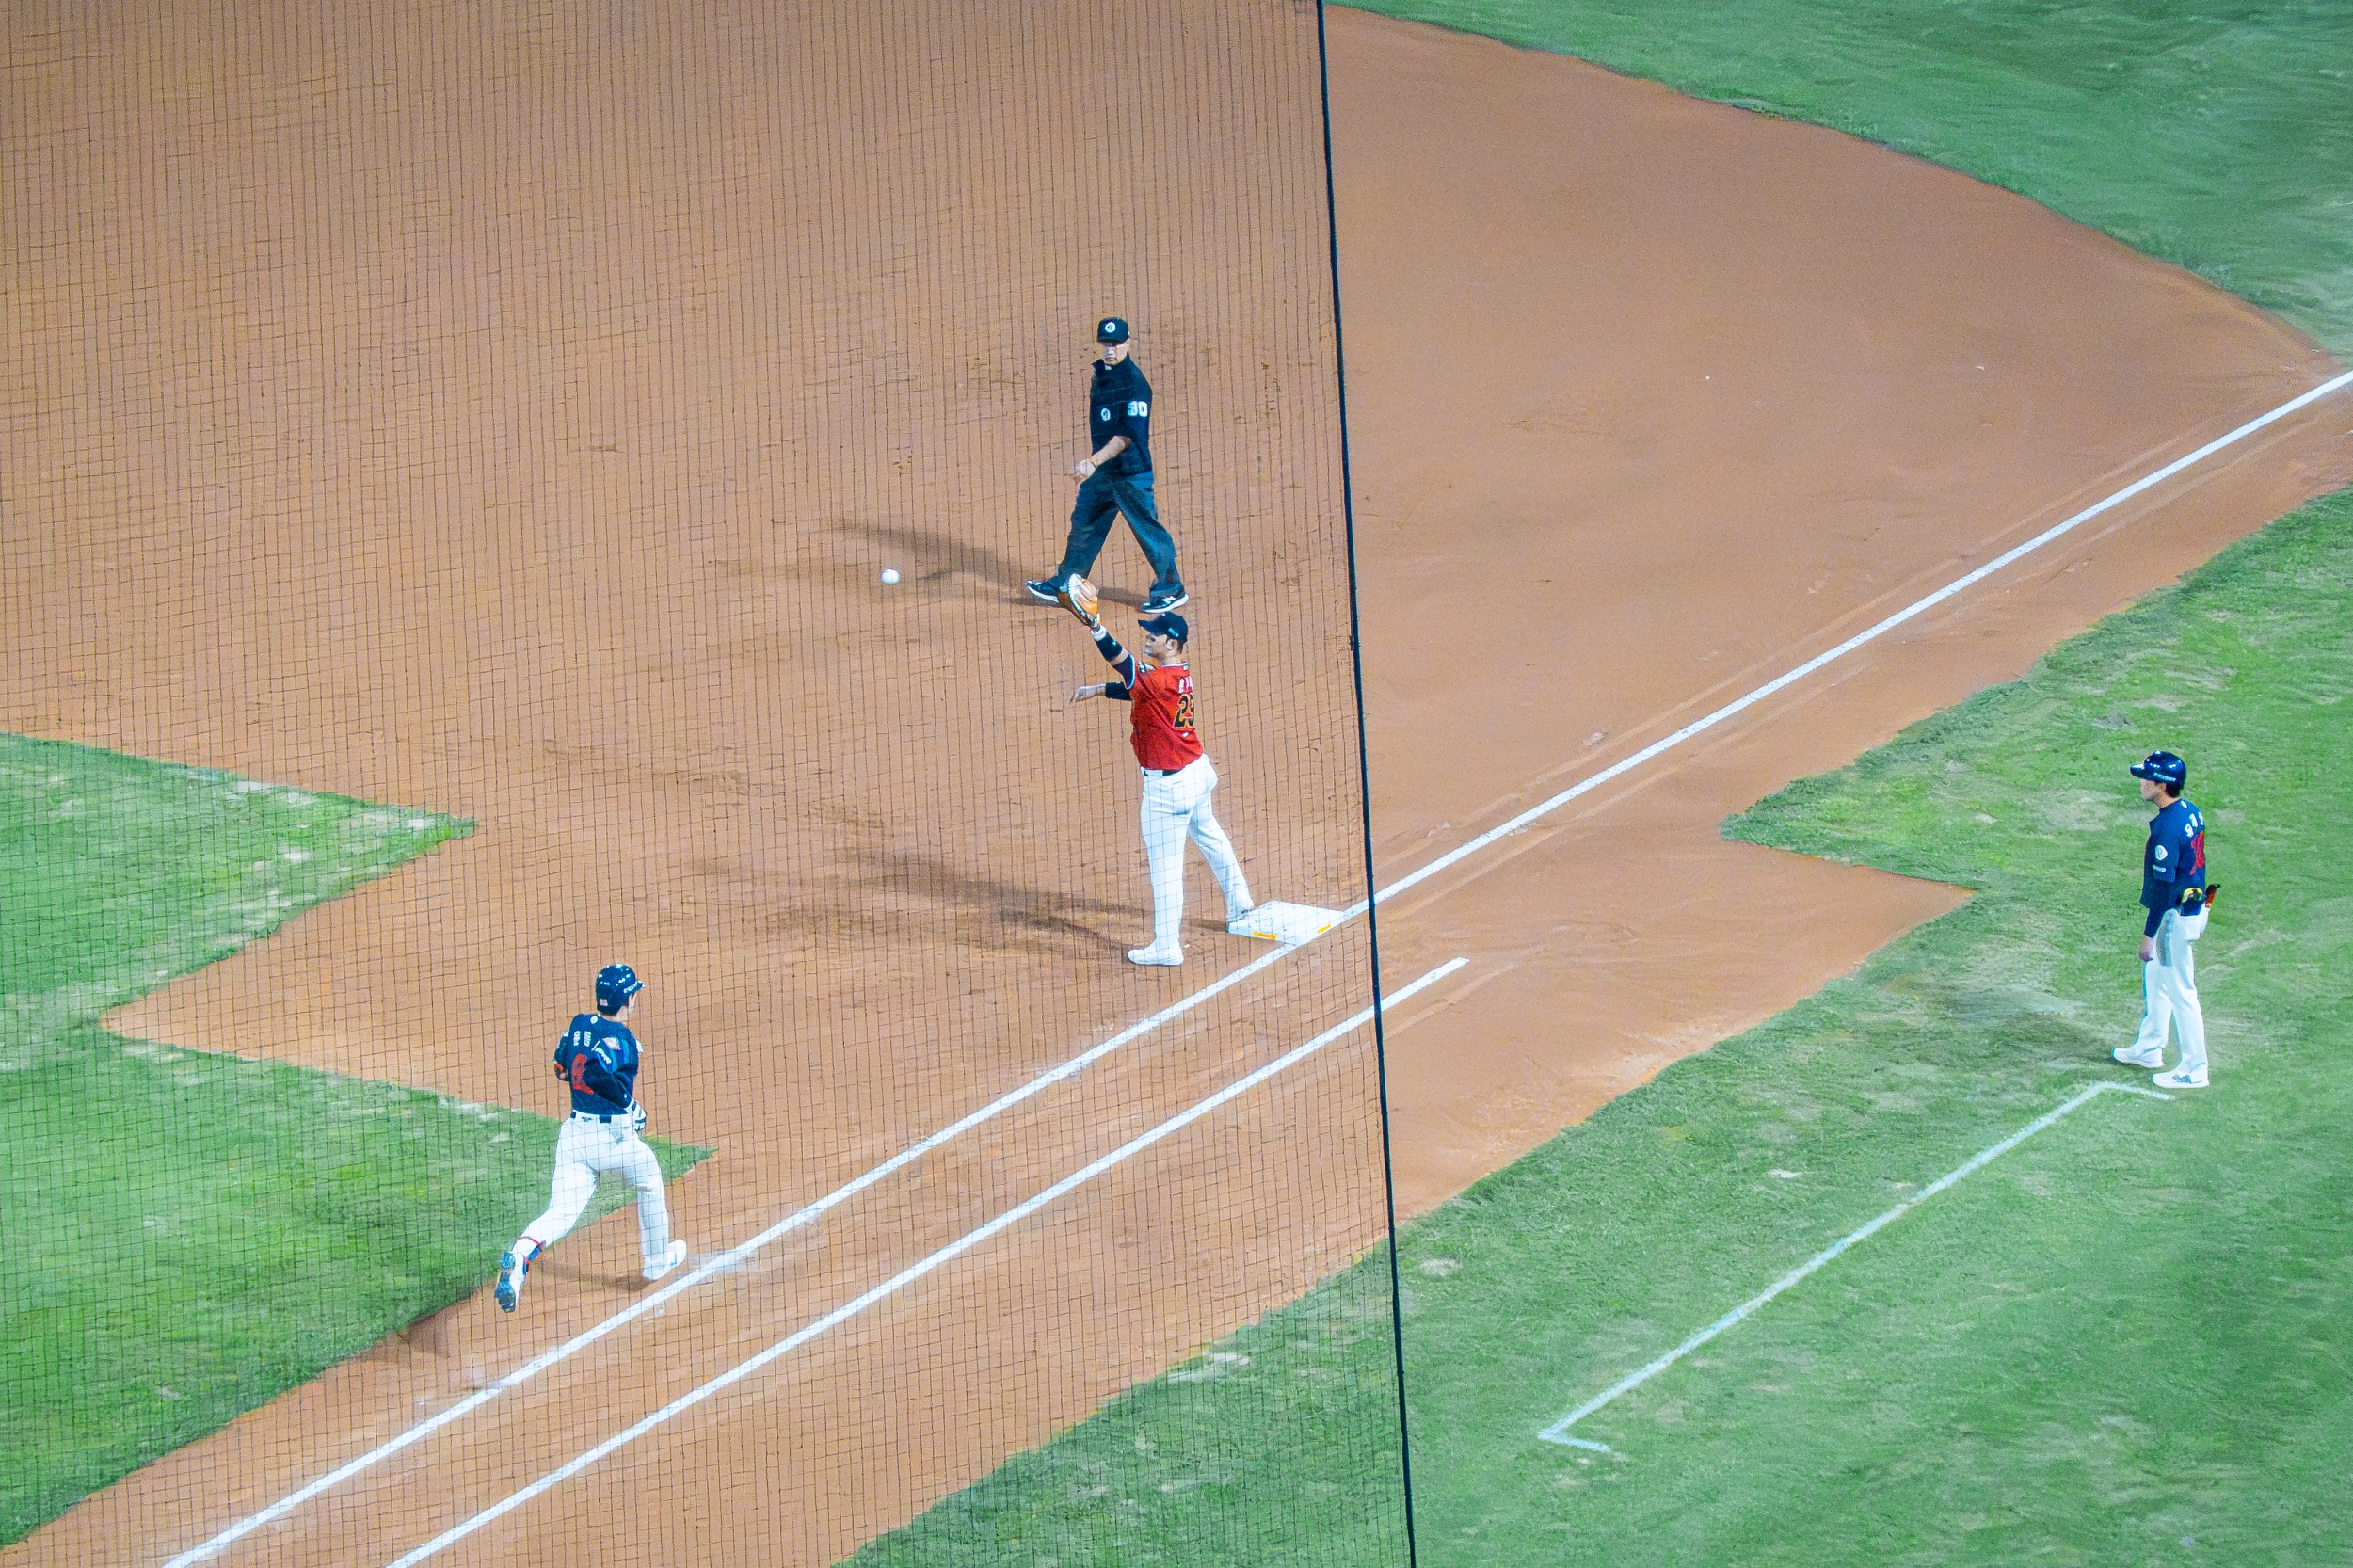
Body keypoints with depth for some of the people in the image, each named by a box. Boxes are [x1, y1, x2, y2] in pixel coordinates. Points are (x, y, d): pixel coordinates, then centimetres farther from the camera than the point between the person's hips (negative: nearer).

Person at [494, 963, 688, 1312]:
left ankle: (519, 1256, -31)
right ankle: (657, 1259, 38)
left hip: (573, 1131, 5)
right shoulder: (621, 1038, -14)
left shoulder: (579, 1024, 7)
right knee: (649, 1178, 25)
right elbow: (597, 1073, -30)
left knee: (561, 1215, -2)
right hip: (613, 1136, -5)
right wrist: (629, 1103, -18)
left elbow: (562, 1068, 20)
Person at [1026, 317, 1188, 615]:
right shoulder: (1100, 374, 9)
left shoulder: (1134, 383, -18)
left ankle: (1172, 590, 11)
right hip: (1100, 472, 9)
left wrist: (1094, 460, -29)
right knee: (1084, 524, 15)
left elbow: (1128, 436, -22)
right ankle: (1063, 586, 25)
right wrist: (1093, 463, 18)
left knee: (1147, 530, 0)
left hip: (1130, 474, -9)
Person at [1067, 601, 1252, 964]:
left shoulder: (1162, 680, -25)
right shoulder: (1179, 675, 4)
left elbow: (1126, 666, -37)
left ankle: (1167, 947, 3)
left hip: (1168, 785, -10)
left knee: (1165, 864, -2)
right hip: (1198, 771, 10)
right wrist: (1097, 690, -1)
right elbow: (1133, 686, 12)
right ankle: (1240, 907, 44)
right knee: (1209, 837, 29)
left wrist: (1095, 625, -47)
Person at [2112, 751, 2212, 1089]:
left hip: (2176, 917, -10)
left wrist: (2149, 933, -18)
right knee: (2155, 979, 25)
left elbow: (2162, 885, -24)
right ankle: (2149, 1049, 39)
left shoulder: (2168, 828, -26)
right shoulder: (2190, 812, 3)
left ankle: (2194, 1070, 8)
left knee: (2180, 991, 0)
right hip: (2193, 905, 10)